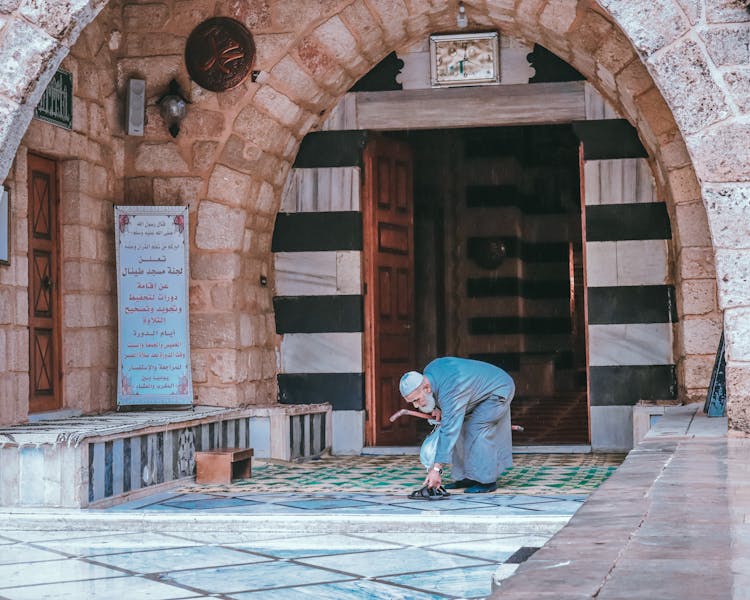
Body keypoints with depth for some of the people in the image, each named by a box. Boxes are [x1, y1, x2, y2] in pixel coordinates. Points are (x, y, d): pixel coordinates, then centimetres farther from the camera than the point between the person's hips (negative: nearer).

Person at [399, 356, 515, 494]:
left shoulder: (449, 392, -38)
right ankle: (469, 477, 6)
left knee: (477, 430, -20)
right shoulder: (429, 371, -12)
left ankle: (486, 481, -15)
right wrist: (438, 407, -5)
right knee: (462, 429, 4)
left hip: (499, 389, -10)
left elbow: (448, 432, -42)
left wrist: (437, 469, -45)